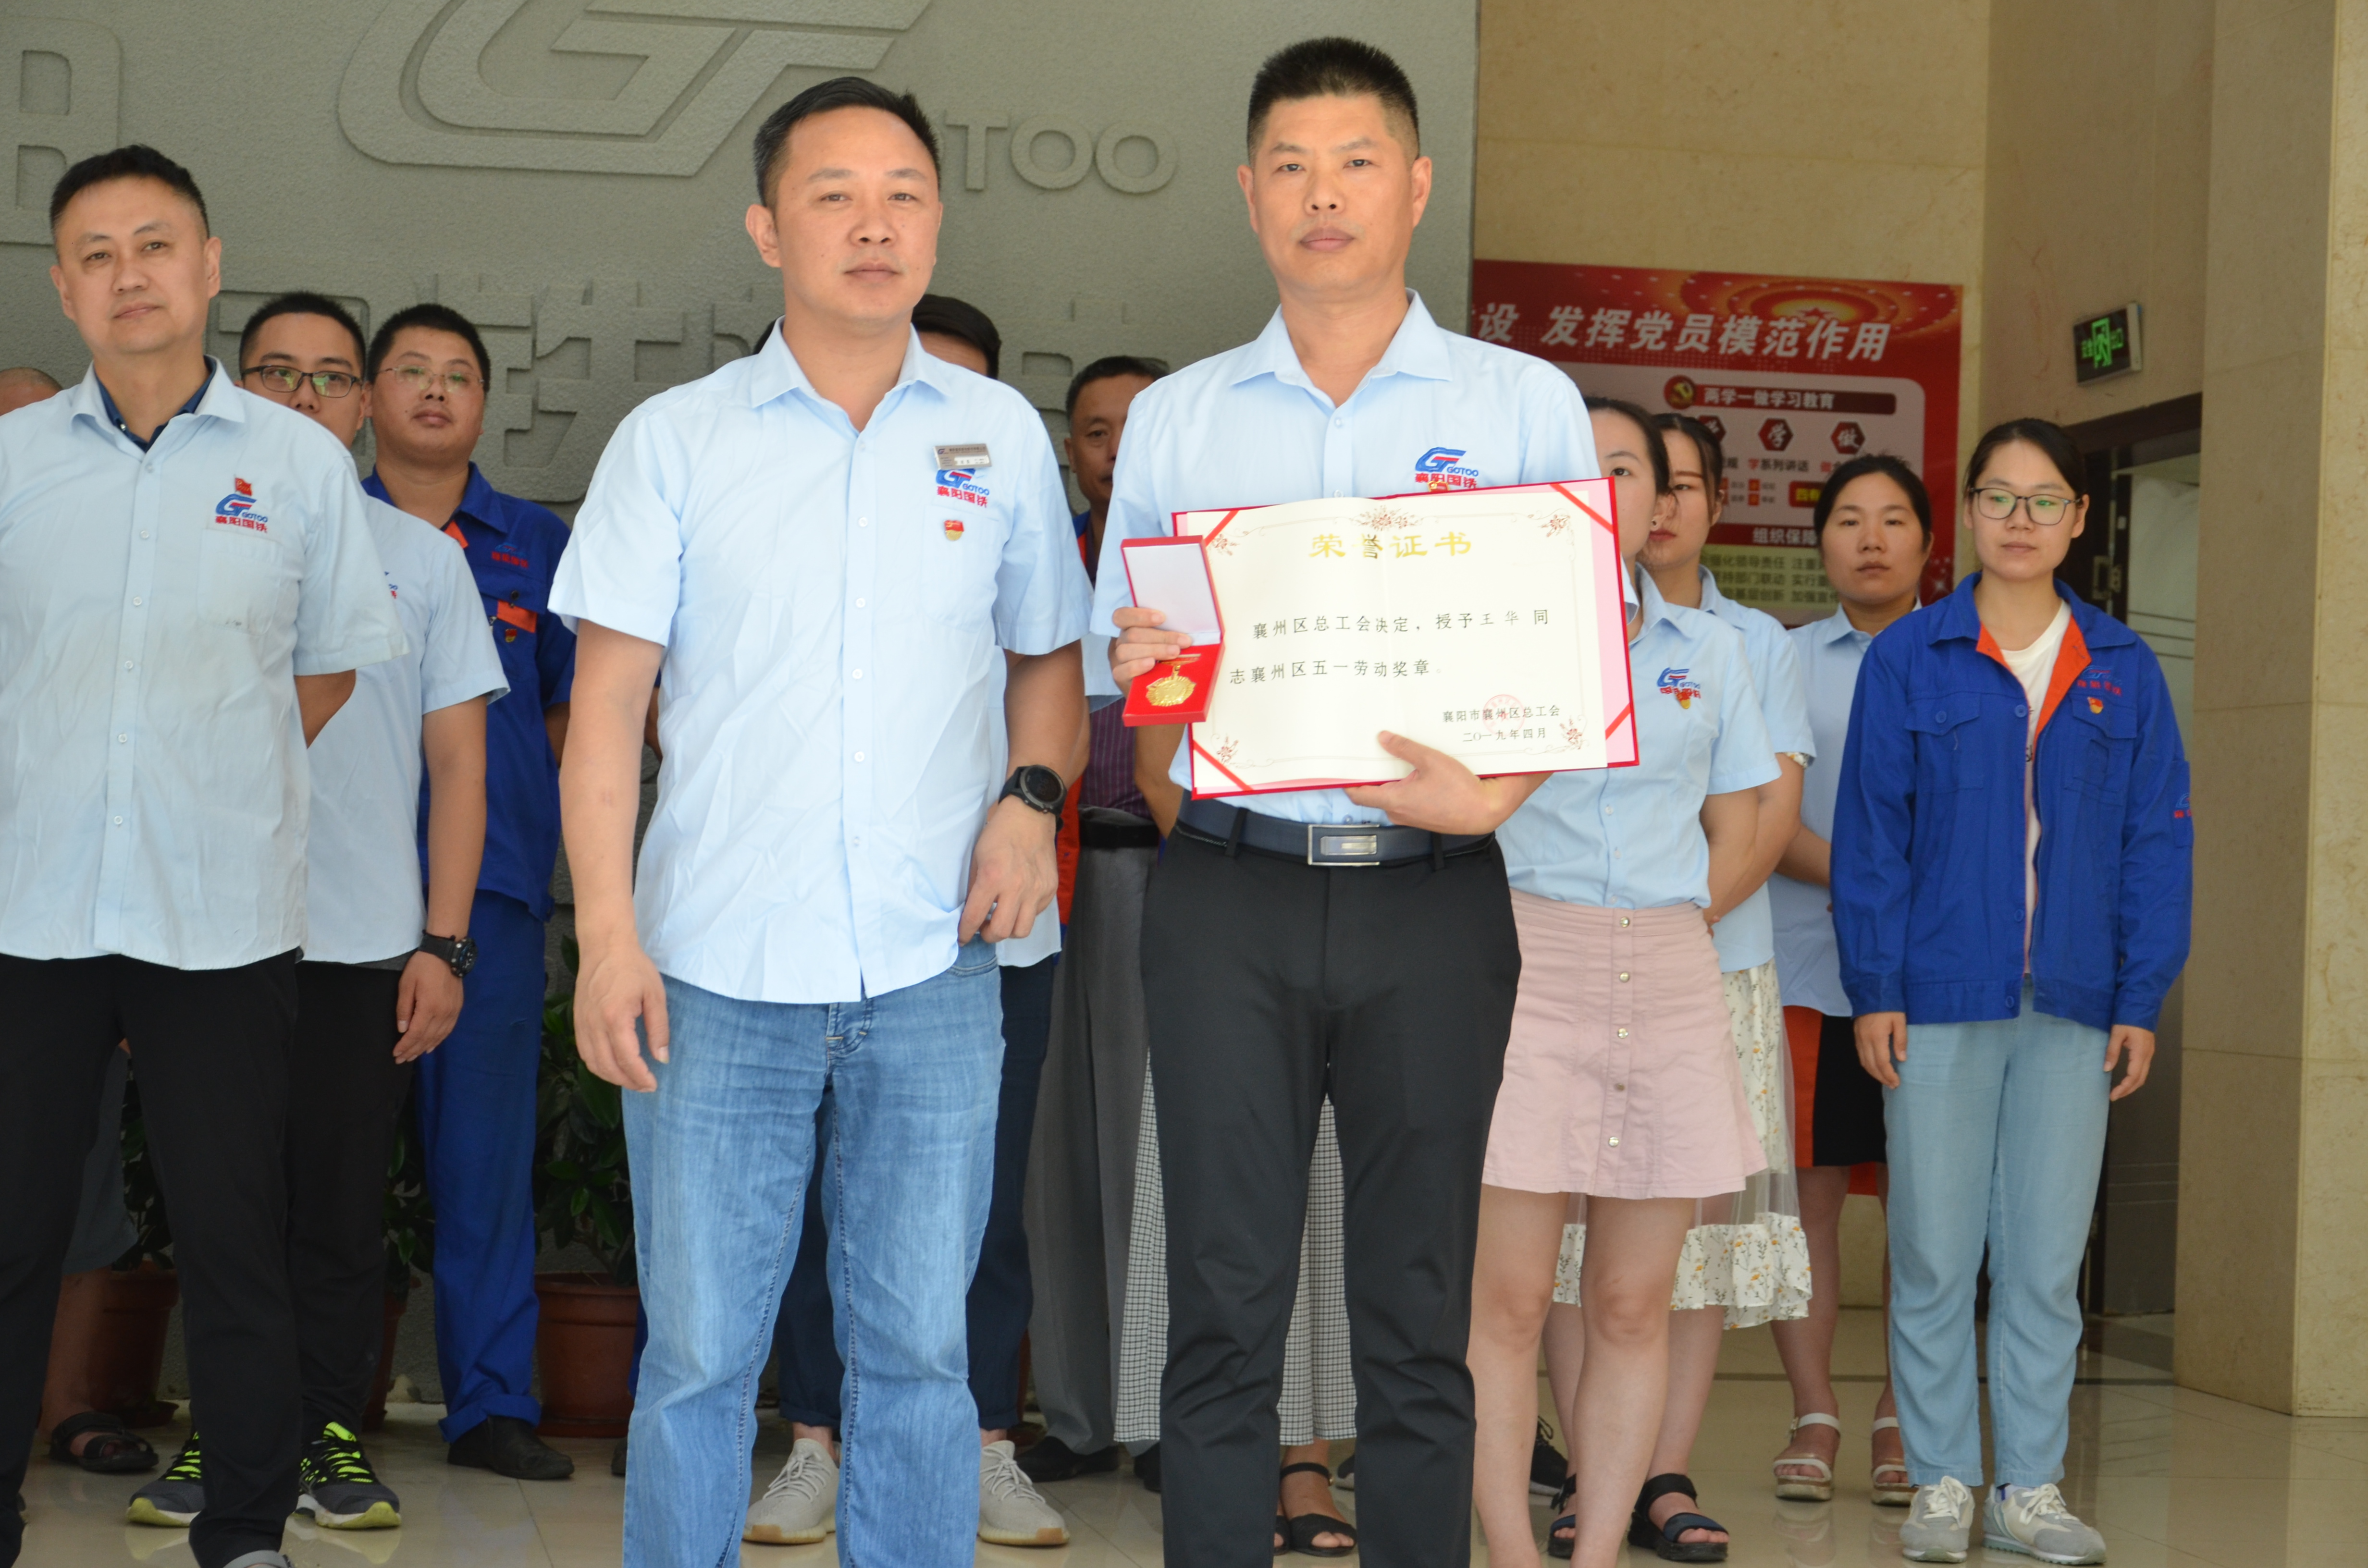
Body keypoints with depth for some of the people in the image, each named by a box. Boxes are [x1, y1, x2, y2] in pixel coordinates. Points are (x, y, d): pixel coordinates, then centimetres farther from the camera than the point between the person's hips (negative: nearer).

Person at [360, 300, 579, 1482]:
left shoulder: (538, 543, 14)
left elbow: (575, 704, 16)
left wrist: (530, 819, 6)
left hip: (492, 867, 1)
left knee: (487, 1129, 0)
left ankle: (492, 1399, 6)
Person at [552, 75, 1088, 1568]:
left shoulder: (1001, 433, 8)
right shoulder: (673, 440, 2)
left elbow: (1048, 657, 17)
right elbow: (608, 702, 1)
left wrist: (1030, 797, -3)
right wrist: (608, 934, -8)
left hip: (933, 973, 2)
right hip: (716, 972, -1)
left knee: (919, 1348, 7)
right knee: (699, 1350, 4)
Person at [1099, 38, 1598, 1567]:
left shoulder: (1525, 403, 6)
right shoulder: (1174, 419, 12)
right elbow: (1116, 660, 14)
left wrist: (1495, 792, -14)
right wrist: (1146, 669, -10)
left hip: (1432, 894, -1)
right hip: (1229, 890, 1)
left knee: (1419, 1313, 4)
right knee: (1224, 1301, 2)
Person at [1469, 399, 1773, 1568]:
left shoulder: (1708, 651, 15)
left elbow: (1736, 834, 18)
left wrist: (1662, 932, 5)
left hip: (1671, 978, 3)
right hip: (1521, 967, -3)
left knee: (1633, 1304, 4)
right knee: (1508, 1297, -7)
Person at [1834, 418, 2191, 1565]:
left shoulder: (2123, 670, 8)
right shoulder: (1909, 660, 1)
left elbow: (2157, 838, 8)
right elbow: (1870, 830, 0)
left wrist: (2141, 999, 2)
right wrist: (1873, 988, -6)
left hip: (2071, 1007, 2)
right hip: (1941, 997, -2)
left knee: (2047, 1262, 6)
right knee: (1935, 1257, 2)